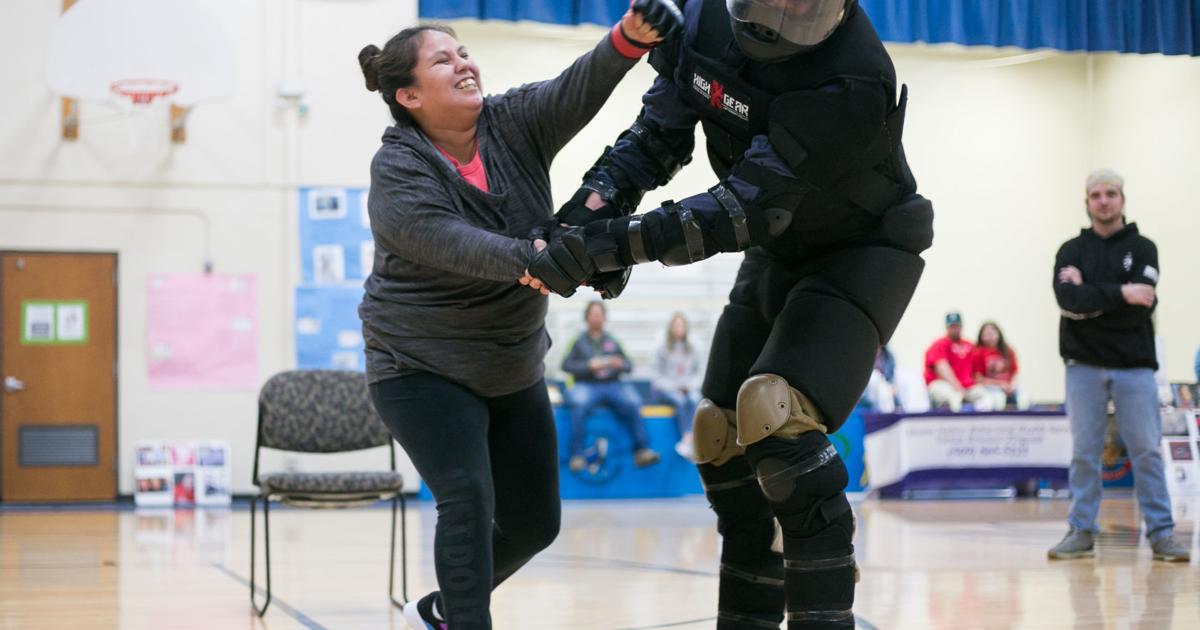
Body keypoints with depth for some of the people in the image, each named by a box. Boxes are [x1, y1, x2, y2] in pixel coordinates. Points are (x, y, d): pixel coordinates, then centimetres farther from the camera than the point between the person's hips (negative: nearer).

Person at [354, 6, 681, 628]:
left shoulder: (514, 123, -5)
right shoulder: (397, 170, -17)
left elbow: (577, 88, -22)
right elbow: (450, 244, -33)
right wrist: (530, 260, -49)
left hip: (513, 370, 6)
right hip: (422, 368, -6)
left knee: (535, 520, 12)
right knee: (468, 501, -22)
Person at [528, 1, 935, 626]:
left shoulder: (852, 83, -34)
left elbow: (742, 210, -34)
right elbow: (659, 132, -1)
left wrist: (612, 244, -38)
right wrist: (599, 197, -18)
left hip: (863, 256, -7)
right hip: (777, 253, 7)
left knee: (775, 416, -25)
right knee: (721, 435, 8)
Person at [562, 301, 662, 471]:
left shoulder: (612, 342, 21)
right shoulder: (579, 341, 14)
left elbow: (629, 366, 16)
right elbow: (566, 365, 2)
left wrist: (621, 364, -8)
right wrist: (589, 365, -13)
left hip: (613, 385, 2)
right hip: (586, 385, -2)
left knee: (632, 402, -28)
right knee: (580, 404, -36)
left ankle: (642, 451, -29)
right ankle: (577, 455, -31)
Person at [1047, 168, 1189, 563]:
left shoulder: (1142, 249, 7)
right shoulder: (1071, 251, 9)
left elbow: (1143, 302, -10)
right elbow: (1069, 301, -10)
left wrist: (1089, 293, -9)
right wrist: (1120, 294, -16)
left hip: (1134, 364, -1)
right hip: (1084, 365, 1)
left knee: (1146, 451, -2)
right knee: (1084, 452, 2)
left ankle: (1161, 533, 3)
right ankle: (1081, 532, 8)